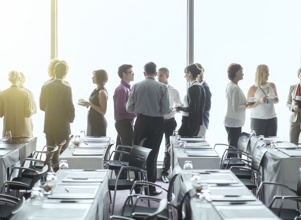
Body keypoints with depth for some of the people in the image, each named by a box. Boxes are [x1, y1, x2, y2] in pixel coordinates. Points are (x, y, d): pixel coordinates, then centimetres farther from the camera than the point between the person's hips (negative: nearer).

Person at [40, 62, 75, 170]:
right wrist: (71, 119, 5)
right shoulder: (66, 88, -16)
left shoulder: (45, 87, 1)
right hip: (62, 125, -5)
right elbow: (70, 107, -14)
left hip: (48, 125, 5)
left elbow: (42, 106, 6)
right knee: (63, 152, 1)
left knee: (51, 150, 15)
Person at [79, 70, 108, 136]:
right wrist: (87, 105, 6)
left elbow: (103, 111, -18)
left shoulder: (102, 92, -15)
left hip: (99, 123, -9)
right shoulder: (96, 90, 12)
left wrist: (90, 104, -21)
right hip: (92, 122, 9)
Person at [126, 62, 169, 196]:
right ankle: (150, 187, 8)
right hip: (156, 123, -1)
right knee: (152, 155, 5)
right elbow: (165, 109, -7)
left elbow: (129, 108, -1)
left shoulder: (135, 86, -2)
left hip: (141, 122, 1)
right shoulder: (162, 87, -7)